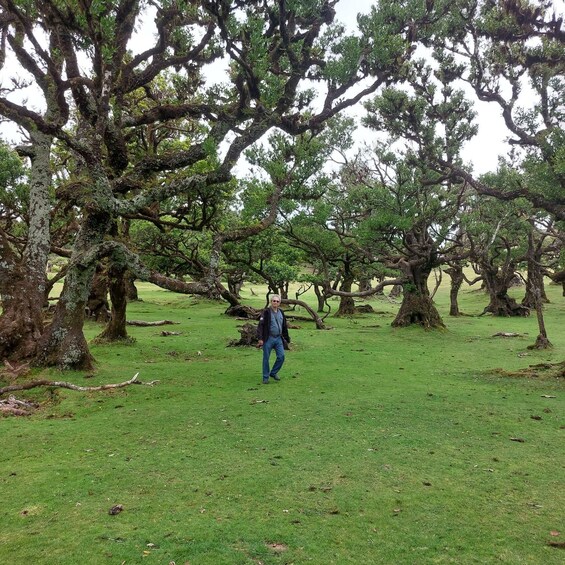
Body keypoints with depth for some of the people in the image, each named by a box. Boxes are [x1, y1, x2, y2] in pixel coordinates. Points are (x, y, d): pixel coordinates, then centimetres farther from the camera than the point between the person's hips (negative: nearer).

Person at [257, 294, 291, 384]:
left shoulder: (281, 312, 11)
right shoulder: (266, 312, -6)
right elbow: (260, 325, -12)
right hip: (268, 339, -5)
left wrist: (287, 339, 19)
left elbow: (284, 327, 19)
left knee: (281, 356, -1)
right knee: (266, 358, 2)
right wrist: (260, 338, -21)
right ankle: (265, 377, 14)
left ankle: (273, 373, 20)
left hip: (279, 339, 5)